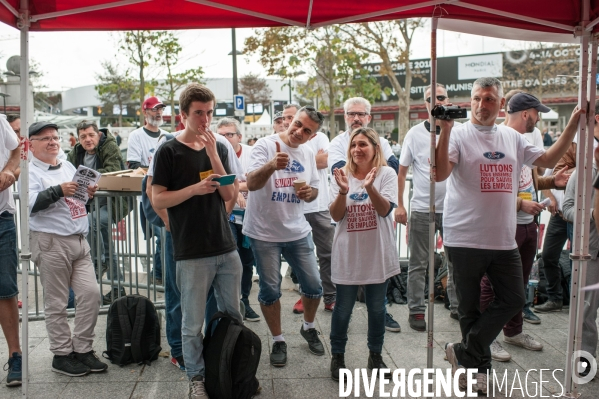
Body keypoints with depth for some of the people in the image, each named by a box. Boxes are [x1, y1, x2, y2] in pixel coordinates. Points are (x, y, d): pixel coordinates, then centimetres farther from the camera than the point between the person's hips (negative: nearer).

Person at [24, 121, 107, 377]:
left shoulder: (68, 167, 18)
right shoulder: (30, 171, -3)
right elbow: (31, 204, -17)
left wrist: (88, 193, 7)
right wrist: (59, 190, -25)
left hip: (79, 240, 6)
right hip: (50, 243, -6)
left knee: (91, 293, 3)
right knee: (56, 303, 2)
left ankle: (83, 349, 16)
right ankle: (62, 354, 15)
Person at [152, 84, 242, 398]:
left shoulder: (219, 148, 9)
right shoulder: (169, 151, -4)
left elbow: (229, 195, 0)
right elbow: (157, 200, -7)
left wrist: (213, 155, -10)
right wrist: (194, 188, -20)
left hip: (227, 248, 4)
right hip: (191, 253, -4)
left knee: (233, 317, 13)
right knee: (193, 323, 5)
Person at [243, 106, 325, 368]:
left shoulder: (308, 154, 5)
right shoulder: (266, 145, -12)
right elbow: (251, 184, -24)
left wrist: (310, 192, -9)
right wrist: (271, 165, -43)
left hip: (297, 231, 5)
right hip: (264, 233, -4)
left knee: (314, 286, 9)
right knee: (270, 290, 4)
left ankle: (308, 327, 36)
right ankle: (278, 341, 24)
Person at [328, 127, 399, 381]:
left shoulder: (386, 174, -4)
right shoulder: (342, 175, 0)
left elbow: (385, 210, -15)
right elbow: (336, 215, -6)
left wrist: (369, 187, -31)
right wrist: (343, 191, -24)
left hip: (378, 255, 0)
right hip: (347, 255, 1)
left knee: (377, 309, 13)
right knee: (343, 309, 7)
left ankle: (375, 356, 30)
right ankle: (337, 356, 24)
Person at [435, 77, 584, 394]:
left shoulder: (512, 138, 11)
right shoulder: (459, 135, -7)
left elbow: (548, 160, 19)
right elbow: (439, 174, -21)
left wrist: (574, 124, 13)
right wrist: (445, 129, -28)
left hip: (503, 240, 6)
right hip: (465, 239, -5)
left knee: (513, 300, 6)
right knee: (470, 308, 7)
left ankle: (464, 354, 15)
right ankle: (480, 366, 26)